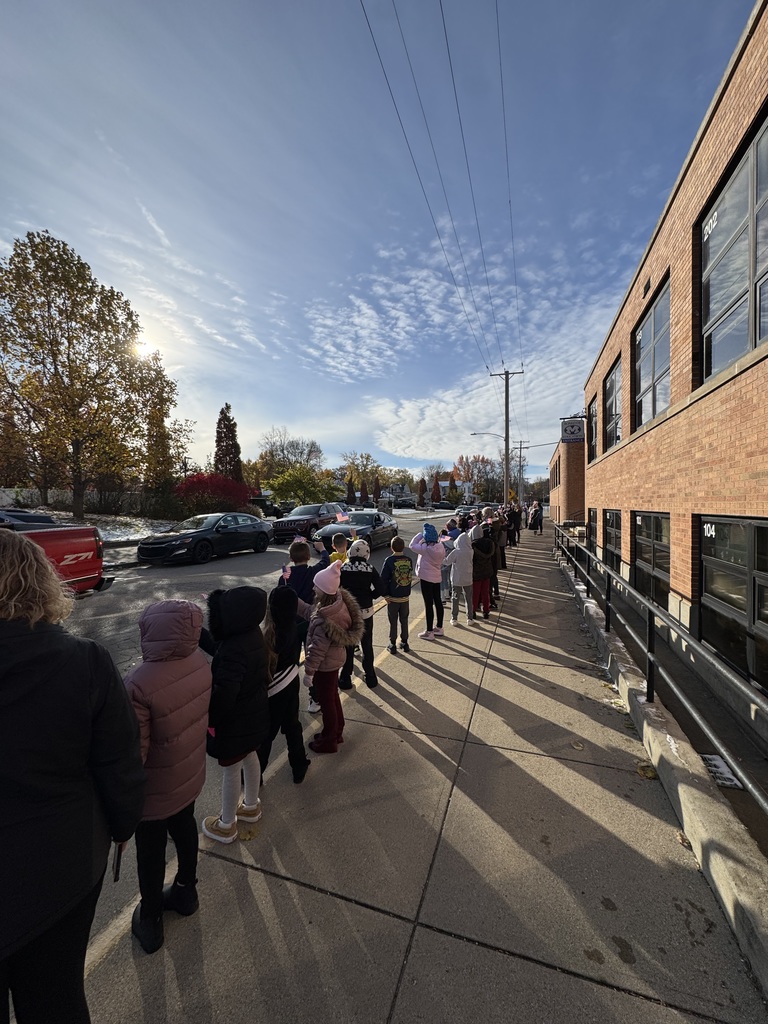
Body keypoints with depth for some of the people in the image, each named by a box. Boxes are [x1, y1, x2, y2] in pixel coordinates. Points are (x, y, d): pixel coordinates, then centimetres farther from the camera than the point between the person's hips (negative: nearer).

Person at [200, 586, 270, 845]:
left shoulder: (234, 650, -36)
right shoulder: (253, 633, -9)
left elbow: (223, 696, -32)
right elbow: (218, 648, 7)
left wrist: (207, 720, -15)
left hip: (234, 721, -8)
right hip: (254, 714, 8)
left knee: (231, 770, 16)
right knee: (250, 758, 28)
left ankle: (226, 825, 41)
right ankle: (251, 807, 52)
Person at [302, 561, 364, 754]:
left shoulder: (325, 620, -34)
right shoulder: (339, 601, -9)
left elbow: (317, 649, -26)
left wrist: (309, 672, -14)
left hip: (325, 665, -8)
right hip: (334, 659, 8)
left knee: (326, 702, 13)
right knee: (333, 697, 25)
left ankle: (329, 741, 34)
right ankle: (336, 732, 45)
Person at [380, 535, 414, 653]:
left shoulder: (389, 560, -14)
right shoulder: (409, 560, -4)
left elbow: (384, 579, -14)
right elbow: (410, 576, 4)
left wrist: (385, 594, -6)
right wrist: (407, 590, 12)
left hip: (393, 597, -3)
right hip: (406, 596, 3)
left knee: (393, 621, 9)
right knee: (404, 620, 16)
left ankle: (392, 645, 16)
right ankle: (404, 642, 25)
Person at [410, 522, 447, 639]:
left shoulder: (426, 548, -23)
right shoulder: (440, 547, -3)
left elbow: (412, 545, -11)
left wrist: (421, 534, -5)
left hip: (426, 578, -7)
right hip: (437, 577, 8)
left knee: (428, 604, 0)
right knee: (437, 601, 16)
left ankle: (429, 632, 9)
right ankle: (439, 628, 30)